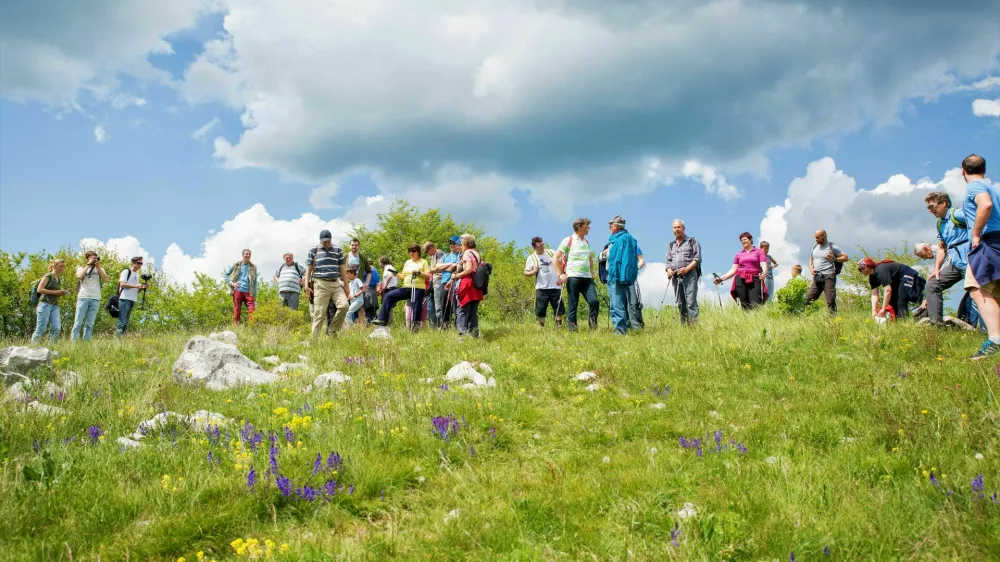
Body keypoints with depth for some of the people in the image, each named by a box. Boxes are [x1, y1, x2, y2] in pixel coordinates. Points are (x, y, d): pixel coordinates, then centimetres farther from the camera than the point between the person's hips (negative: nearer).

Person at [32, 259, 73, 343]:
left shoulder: (59, 279, 19)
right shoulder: (48, 276, -2)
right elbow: (39, 289, -11)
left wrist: (64, 292, 8)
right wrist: (55, 292, -15)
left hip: (55, 305, 7)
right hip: (45, 304, -7)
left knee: (56, 328, -8)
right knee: (41, 329, -7)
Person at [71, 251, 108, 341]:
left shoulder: (100, 269, 18)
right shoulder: (81, 268, 14)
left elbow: (105, 280, 0)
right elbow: (79, 276, -8)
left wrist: (98, 266, -1)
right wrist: (88, 264, -2)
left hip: (96, 299, 2)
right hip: (83, 297, -2)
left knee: (90, 324, -1)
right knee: (78, 322, -6)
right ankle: (73, 342, -6)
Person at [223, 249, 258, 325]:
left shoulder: (253, 267, 11)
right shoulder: (236, 266, 9)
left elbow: (255, 282, 12)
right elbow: (225, 274, 15)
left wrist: (254, 295, 6)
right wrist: (231, 283, 0)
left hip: (248, 292, 0)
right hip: (238, 291, 0)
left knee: (252, 311, -12)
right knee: (237, 311, -1)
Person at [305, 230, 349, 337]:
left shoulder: (338, 250, 13)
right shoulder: (313, 251, 7)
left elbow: (342, 268, 15)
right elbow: (309, 269, 7)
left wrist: (346, 285, 12)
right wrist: (306, 285, -1)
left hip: (336, 283, 2)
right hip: (321, 284, -2)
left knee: (344, 305, -18)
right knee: (319, 313, -6)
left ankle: (333, 330, 1)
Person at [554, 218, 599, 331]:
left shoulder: (587, 242, 16)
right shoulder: (568, 241, -1)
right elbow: (555, 259, -2)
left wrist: (593, 272, 19)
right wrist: (560, 275, -9)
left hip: (587, 278, 5)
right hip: (573, 277, -5)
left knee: (594, 301, -11)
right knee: (573, 306, -1)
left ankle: (592, 323, 9)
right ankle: (573, 330, 5)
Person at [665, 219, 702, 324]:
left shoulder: (692, 241, 9)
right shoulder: (671, 245, 23)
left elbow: (697, 258, 0)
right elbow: (668, 260, 19)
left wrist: (687, 269, -14)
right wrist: (669, 269, -3)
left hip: (689, 274, -5)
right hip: (676, 276, 5)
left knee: (691, 301, -15)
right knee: (680, 303, 3)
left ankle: (693, 324, -20)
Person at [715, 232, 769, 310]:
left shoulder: (758, 251, 13)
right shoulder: (739, 254, 20)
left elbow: (764, 265, -1)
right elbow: (733, 270, 15)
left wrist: (764, 273, -25)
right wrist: (721, 279, 2)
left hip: (754, 279, -2)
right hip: (740, 280, 3)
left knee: (756, 305, -18)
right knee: (745, 306, -6)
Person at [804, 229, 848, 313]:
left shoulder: (832, 247, 0)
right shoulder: (815, 246, 17)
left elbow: (845, 257, 1)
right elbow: (811, 259, 26)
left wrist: (834, 259, -15)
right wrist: (811, 268, 7)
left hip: (828, 277, -6)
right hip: (817, 278, 6)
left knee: (830, 301, -10)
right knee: (808, 300, 0)